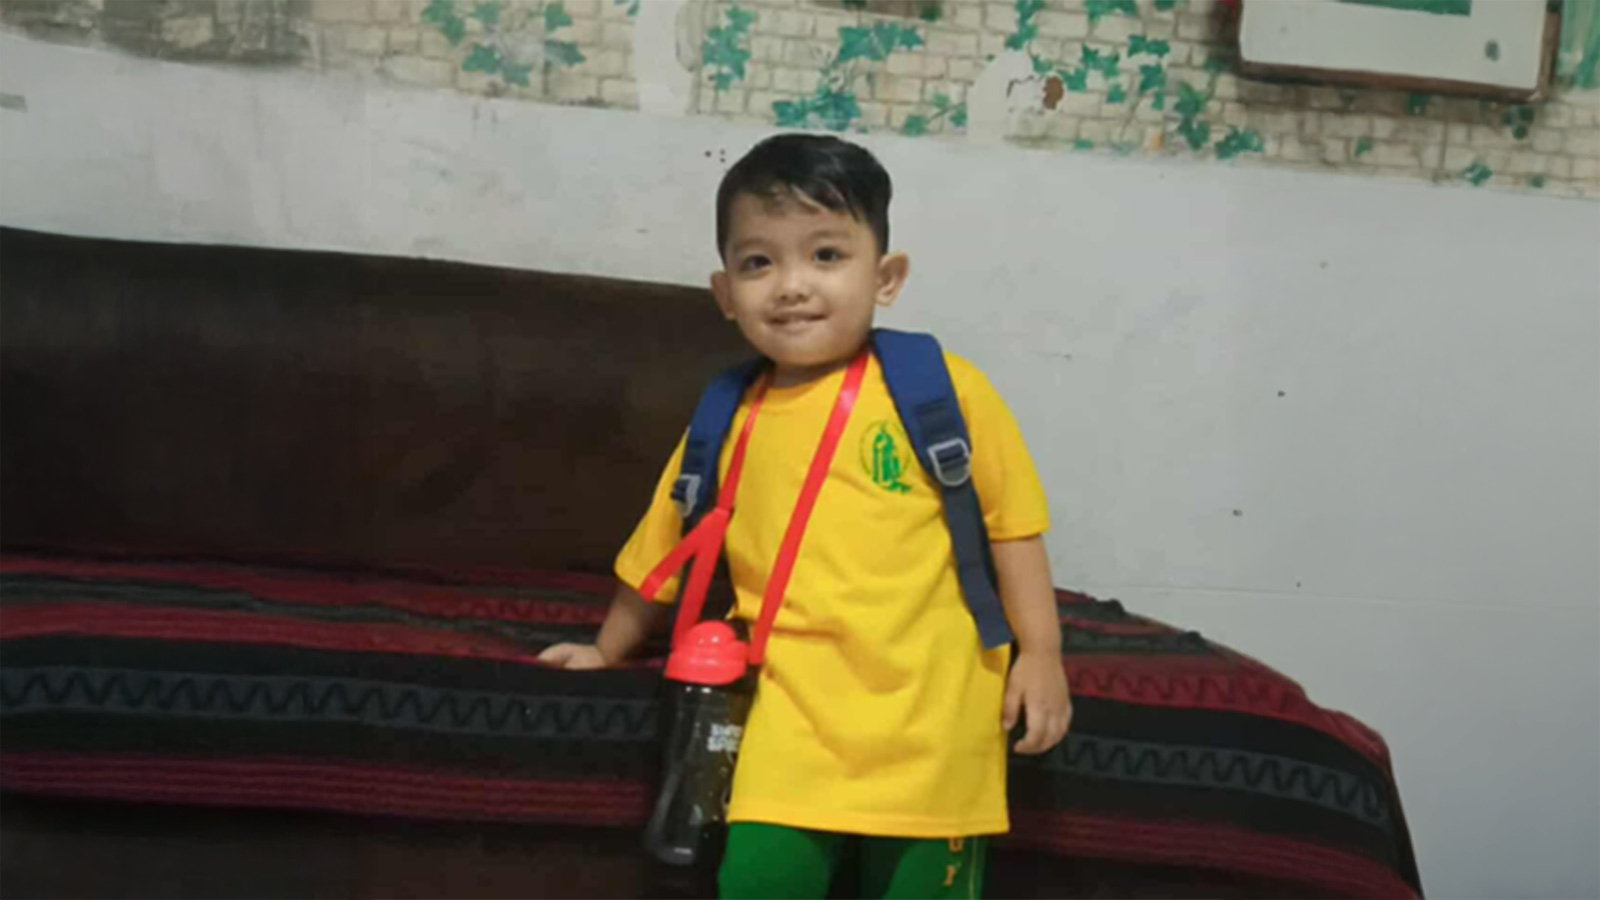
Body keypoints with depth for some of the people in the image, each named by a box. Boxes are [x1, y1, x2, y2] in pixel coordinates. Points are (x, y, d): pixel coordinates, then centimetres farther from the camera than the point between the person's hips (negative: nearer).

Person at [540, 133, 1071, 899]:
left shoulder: (943, 389, -4)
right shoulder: (728, 424, 5)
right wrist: (607, 651, 28)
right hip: (795, 710, 2)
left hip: (928, 710, -1)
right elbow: (661, 550, 18)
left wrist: (1039, 651, -2)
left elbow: (1008, 519, 2)